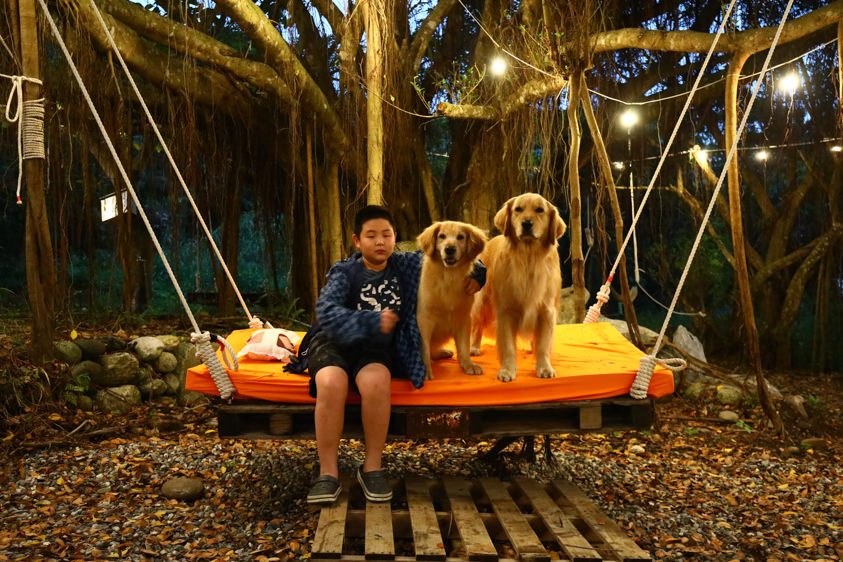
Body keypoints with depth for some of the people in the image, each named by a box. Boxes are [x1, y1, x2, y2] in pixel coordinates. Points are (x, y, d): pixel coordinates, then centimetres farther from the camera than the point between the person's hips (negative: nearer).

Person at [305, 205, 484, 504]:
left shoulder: (407, 265, 10)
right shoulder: (344, 272, -1)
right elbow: (327, 311, -17)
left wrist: (476, 271, 10)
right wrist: (370, 322, -29)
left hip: (377, 348, 1)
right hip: (334, 343, -1)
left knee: (376, 381, -34)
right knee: (331, 383, -34)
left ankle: (372, 468, -17)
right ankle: (328, 474, -21)